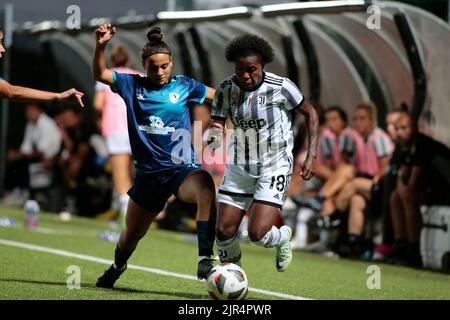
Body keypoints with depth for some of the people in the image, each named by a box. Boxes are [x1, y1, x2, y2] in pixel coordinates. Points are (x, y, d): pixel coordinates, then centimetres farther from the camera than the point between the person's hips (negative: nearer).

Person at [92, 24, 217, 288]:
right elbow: (99, 74, -1)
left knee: (205, 187, -38)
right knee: (132, 233, 17)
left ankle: (205, 258, -38)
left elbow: (220, 96, 9)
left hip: (182, 169, -2)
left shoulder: (183, 86, 0)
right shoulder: (133, 85, 2)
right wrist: (100, 46, -17)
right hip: (148, 173, 2)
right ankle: (118, 266, 51)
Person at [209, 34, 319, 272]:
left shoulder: (280, 87, -15)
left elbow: (310, 113, -1)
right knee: (224, 231, -1)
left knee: (257, 234, -15)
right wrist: (212, 133, -30)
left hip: (274, 167, -4)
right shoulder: (226, 90, -5)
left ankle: (283, 237, 21)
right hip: (239, 167, 4)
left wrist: (311, 156, -7)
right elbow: (216, 125, -4)